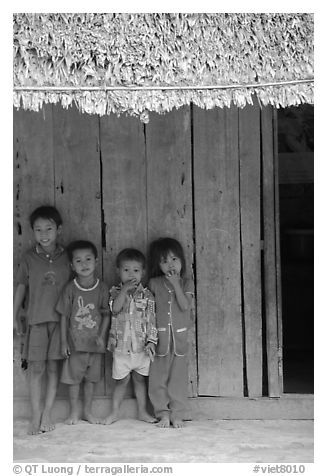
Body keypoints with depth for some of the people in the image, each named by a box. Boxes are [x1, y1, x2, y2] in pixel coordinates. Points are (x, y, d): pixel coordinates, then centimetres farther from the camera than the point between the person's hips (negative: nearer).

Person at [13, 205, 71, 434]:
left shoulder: (67, 257, 0)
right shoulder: (29, 258, -1)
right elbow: (21, 287, 5)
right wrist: (15, 316, 5)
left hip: (60, 320, 1)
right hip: (36, 320, 0)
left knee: (53, 368, 5)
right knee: (36, 369, 1)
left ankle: (47, 414, 14)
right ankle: (36, 415, 9)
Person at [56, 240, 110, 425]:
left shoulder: (102, 288, -5)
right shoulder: (70, 288, -7)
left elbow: (106, 314, 0)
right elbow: (64, 316, -2)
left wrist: (101, 336, -11)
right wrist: (64, 342, -3)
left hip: (95, 342, 1)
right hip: (75, 342, -1)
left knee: (91, 378, 11)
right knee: (74, 377, 7)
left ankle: (88, 410, 26)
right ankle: (74, 411, 22)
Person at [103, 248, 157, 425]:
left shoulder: (146, 295, 0)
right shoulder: (116, 292, 0)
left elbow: (151, 319, -1)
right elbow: (115, 308, -19)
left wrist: (151, 341, -8)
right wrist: (124, 290, -22)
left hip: (141, 345, 1)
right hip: (121, 345, -1)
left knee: (140, 379, 12)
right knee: (121, 380, 8)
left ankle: (142, 411, 24)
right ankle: (114, 412, 22)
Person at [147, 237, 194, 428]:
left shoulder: (186, 283, 3)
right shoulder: (154, 283, 2)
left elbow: (185, 306, -12)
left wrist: (175, 284, -14)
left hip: (179, 335, 0)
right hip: (159, 335, 0)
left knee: (179, 377, 3)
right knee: (158, 377, 2)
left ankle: (177, 415, 11)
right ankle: (163, 413, 14)